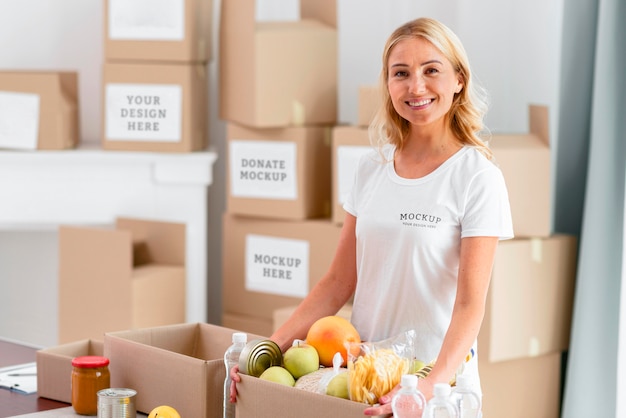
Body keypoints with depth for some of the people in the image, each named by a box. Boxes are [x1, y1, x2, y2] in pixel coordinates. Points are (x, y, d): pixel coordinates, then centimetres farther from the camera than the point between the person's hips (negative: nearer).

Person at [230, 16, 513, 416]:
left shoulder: (477, 177, -11)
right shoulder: (372, 168, 3)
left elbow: (470, 304, -17)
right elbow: (339, 282, 4)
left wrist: (432, 384, -32)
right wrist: (269, 347, -6)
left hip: (438, 377, -4)